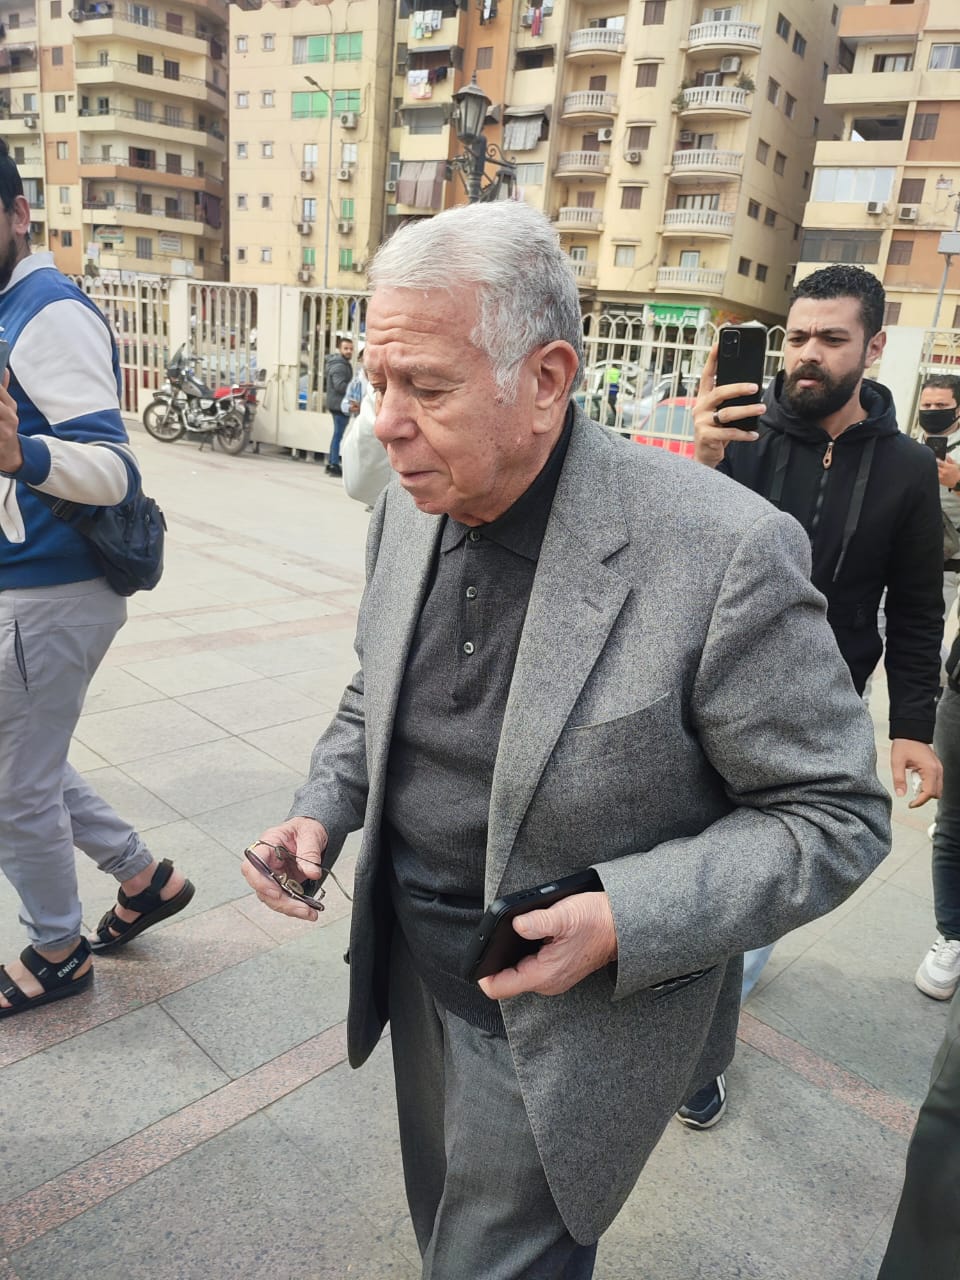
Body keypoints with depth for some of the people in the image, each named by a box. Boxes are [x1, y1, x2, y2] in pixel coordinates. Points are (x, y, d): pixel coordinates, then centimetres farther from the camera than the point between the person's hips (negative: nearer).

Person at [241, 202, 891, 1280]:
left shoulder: (727, 553, -27)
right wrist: (324, 809, -8)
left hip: (576, 1020, -6)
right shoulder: (411, 507, -6)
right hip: (413, 970, 7)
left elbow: (836, 814, -18)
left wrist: (622, 921, -28)